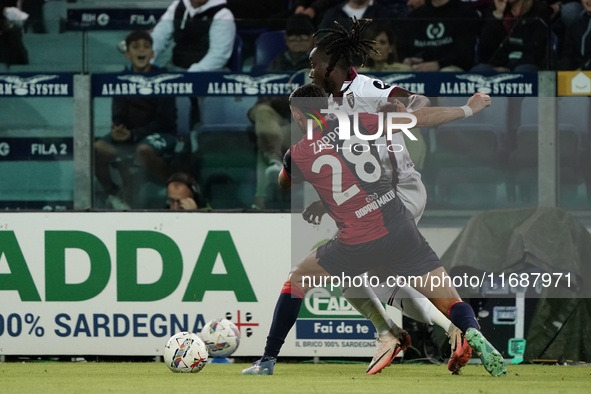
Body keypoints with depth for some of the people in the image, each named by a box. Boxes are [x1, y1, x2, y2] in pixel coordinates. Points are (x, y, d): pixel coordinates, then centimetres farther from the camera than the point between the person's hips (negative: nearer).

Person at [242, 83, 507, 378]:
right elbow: (417, 118, 8)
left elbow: (283, 185, 25)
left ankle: (267, 361, 23)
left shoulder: (297, 156, 2)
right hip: (400, 230, 1)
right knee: (449, 303, 6)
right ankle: (473, 333, -27)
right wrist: (467, 109, 18)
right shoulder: (355, 123, 5)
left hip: (357, 244, -1)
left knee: (297, 280, 23)